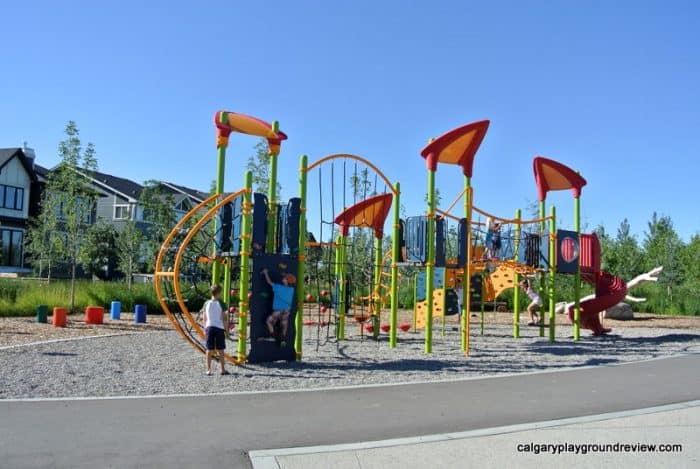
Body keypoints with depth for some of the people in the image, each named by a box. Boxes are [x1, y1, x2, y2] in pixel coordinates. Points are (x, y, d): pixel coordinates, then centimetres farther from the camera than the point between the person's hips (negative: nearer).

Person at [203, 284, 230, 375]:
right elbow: (224, 318, -7)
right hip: (219, 328, -3)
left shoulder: (206, 303, 2)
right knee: (220, 350, 5)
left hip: (209, 327, 3)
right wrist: (226, 329, 2)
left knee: (209, 350, 8)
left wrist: (205, 328, 16)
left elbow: (204, 318, 6)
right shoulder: (220, 303, -8)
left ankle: (208, 370, 9)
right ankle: (223, 369, 10)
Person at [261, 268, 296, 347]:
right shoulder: (291, 290, -1)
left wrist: (266, 273, 8)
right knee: (284, 326, 13)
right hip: (286, 311, 4)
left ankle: (272, 336, 12)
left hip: (278, 310, -4)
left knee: (269, 321, 15)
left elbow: (269, 282, -4)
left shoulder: (278, 287, -14)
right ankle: (283, 340, 13)